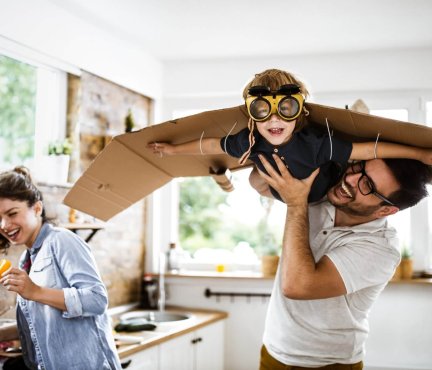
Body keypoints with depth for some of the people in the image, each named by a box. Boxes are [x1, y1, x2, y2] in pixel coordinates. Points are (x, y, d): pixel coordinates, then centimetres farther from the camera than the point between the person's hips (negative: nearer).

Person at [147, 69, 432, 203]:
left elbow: (369, 149, -44)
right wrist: (173, 149, -7)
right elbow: (212, 145, -18)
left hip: (329, 187, -4)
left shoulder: (315, 144, -47)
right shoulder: (248, 142, -35)